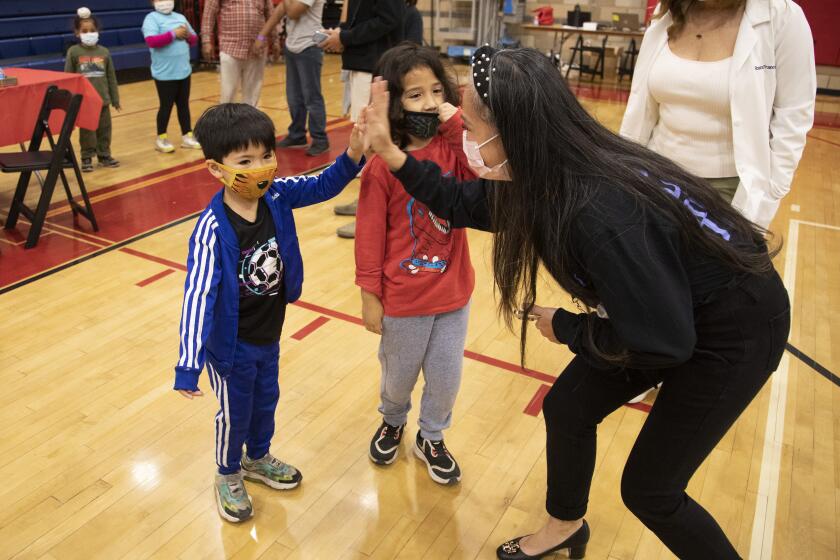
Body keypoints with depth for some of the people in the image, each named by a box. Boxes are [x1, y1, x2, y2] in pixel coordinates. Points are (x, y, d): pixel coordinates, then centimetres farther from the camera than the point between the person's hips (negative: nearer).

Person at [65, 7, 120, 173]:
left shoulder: (104, 52, 2)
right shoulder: (73, 52, -4)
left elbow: (111, 77, 8)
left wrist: (115, 99, 9)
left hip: (103, 99, 2)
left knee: (104, 129, 11)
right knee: (86, 131, 4)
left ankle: (104, 155, 24)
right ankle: (86, 158, 15)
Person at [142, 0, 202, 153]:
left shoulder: (180, 17, 12)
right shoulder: (152, 18, -7)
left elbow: (194, 40, 16)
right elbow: (151, 41, -22)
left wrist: (188, 35, -6)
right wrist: (173, 34, -20)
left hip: (184, 71, 6)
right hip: (165, 74, -5)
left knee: (184, 104, 12)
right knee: (166, 106, 3)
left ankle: (187, 136, 20)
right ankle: (161, 138, 16)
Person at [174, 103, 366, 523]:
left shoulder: (276, 197, -14)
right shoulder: (211, 229, -30)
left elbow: (324, 186, -10)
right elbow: (198, 295, -32)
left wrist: (353, 155, -32)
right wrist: (189, 364, -34)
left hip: (270, 333, 6)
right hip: (232, 342, -6)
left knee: (266, 400, 27)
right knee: (235, 413, 17)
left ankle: (257, 459, 55)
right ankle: (228, 476, 45)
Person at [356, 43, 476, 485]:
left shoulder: (453, 148, -7)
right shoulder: (383, 165, -15)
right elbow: (370, 234, -11)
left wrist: (460, 129, -27)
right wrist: (370, 296, -8)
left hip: (453, 291, 3)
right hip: (403, 298, -2)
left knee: (446, 377, 17)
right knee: (399, 374, 20)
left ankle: (431, 438, 44)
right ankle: (392, 423, 52)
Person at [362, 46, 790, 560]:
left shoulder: (601, 214, -38)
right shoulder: (550, 174, -12)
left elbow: (660, 342, -30)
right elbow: (463, 204, 3)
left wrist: (563, 327, -15)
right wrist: (392, 153, -4)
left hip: (731, 331, -8)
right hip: (670, 312, 8)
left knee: (649, 490, 3)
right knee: (567, 408, 14)